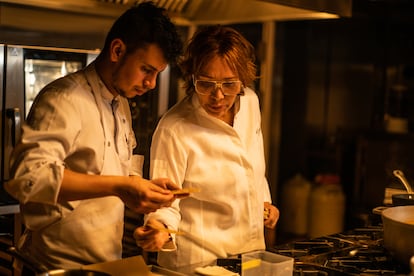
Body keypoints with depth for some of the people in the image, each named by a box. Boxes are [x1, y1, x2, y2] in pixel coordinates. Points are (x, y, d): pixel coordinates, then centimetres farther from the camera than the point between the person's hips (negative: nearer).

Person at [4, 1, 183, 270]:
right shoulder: (64, 97, -17)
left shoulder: (121, 104, 11)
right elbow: (28, 175, -30)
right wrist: (117, 187, -35)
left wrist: (146, 187, -2)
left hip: (111, 259, 8)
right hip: (62, 265, -8)